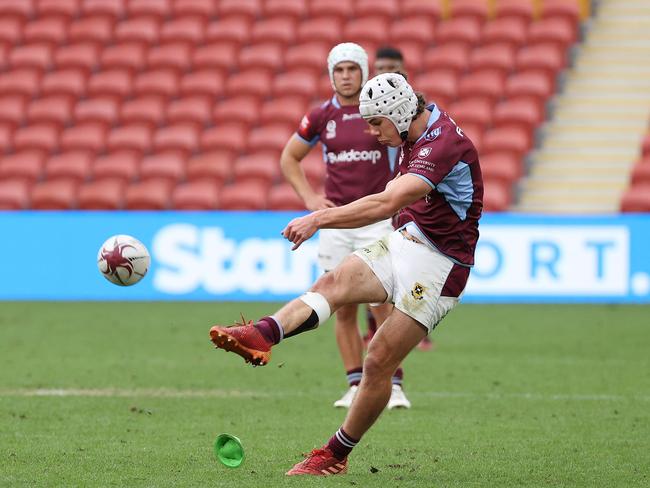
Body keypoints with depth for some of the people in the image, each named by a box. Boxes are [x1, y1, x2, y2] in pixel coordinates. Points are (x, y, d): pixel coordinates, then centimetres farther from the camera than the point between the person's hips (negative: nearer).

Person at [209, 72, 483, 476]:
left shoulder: (443, 144, -24)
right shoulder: (418, 135, 7)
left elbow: (386, 204, -36)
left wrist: (319, 220, -41)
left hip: (438, 266, -8)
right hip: (406, 241, 8)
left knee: (378, 363, -8)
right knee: (333, 282, -19)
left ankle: (335, 456, 4)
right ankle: (261, 337, -43)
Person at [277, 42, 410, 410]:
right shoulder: (322, 116, 6)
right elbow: (289, 158, 19)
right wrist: (308, 197, 7)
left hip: (377, 218, -3)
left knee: (382, 304, -11)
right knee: (344, 308, 3)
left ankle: (394, 386, -6)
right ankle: (356, 385, 11)